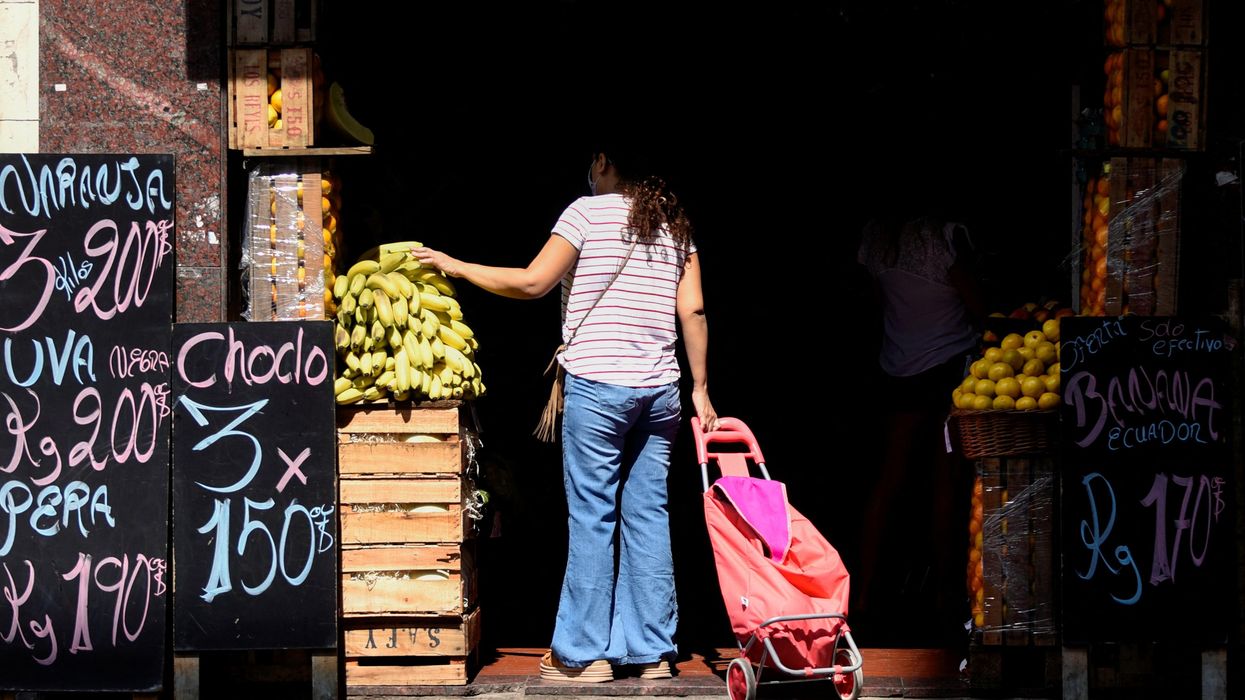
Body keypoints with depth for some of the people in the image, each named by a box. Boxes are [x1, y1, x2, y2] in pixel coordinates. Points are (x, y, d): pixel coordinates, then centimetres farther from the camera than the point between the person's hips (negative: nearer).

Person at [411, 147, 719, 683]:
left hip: (597, 384, -5)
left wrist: (454, 266, 2)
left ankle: (583, 653, 3)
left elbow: (532, 283, -7)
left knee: (592, 517, -1)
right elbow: (692, 309, 7)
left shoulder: (588, 211, -2)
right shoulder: (675, 225, 13)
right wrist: (700, 388, 10)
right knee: (648, 516, 8)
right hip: (659, 390, 5)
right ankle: (651, 651, 10)